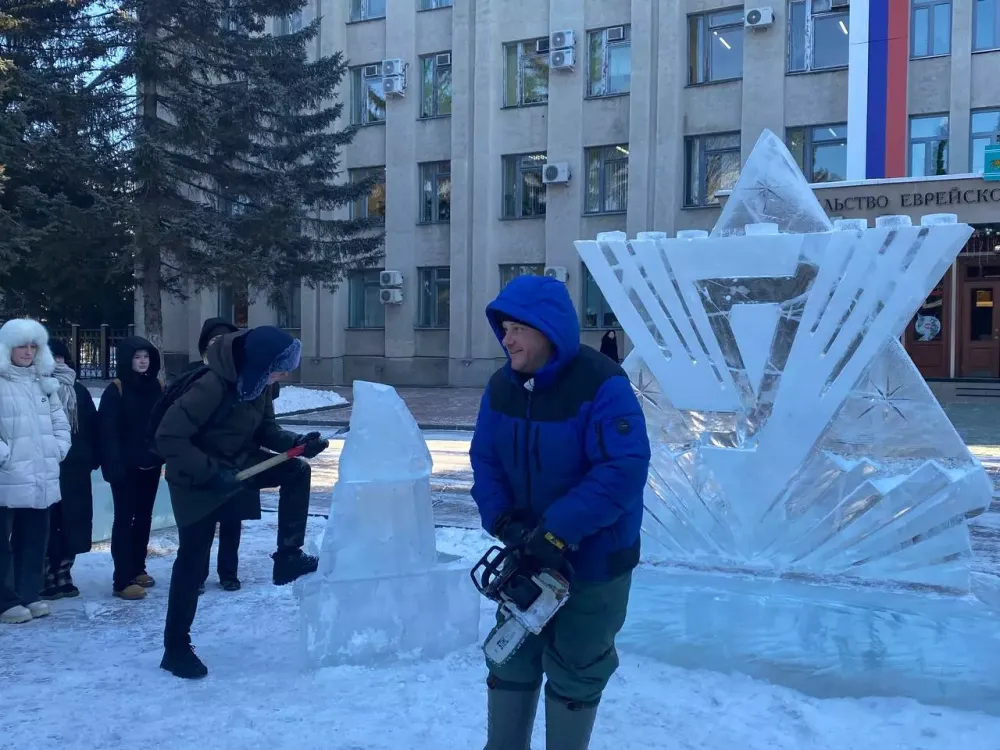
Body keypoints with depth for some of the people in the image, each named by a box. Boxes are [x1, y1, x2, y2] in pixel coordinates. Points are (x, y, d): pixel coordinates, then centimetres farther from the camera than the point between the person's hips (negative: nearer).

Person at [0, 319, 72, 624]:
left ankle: (29, 595, 23)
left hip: (41, 478, 7)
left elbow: (60, 421, 18)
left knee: (35, 539, 13)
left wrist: (57, 449, 5)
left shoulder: (44, 383, 14)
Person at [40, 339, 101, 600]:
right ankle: (47, 579, 6)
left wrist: (93, 458, -2)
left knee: (73, 523, 7)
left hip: (75, 468, 2)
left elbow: (92, 427, 5)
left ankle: (63, 576, 14)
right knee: (48, 525, 2)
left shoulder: (79, 391, 8)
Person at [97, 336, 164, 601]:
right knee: (124, 518, -3)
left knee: (144, 516, 14)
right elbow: (107, 431, -13)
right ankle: (122, 580, -2)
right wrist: (113, 465, -20)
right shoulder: (116, 390, -9)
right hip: (126, 466, -6)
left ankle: (137, 569, 27)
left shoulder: (158, 387, 7)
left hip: (151, 464, 6)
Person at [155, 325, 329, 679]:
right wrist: (210, 472, -34)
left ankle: (287, 558, 4)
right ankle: (176, 648, 14)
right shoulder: (211, 387, -33)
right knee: (193, 560, 0)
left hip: (236, 464, 7)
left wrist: (296, 442, -15)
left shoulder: (256, 382, -9)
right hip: (197, 480, -7)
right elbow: (168, 438, -32)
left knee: (296, 472, -5)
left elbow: (265, 429, 3)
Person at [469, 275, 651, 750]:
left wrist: (557, 532, -31)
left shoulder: (602, 385, -25)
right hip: (527, 552, 6)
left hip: (593, 559, -6)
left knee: (574, 668, 9)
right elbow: (485, 460, 1)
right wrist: (502, 521, -16)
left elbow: (624, 470, -30)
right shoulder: (501, 386, -4)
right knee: (511, 657, 15)